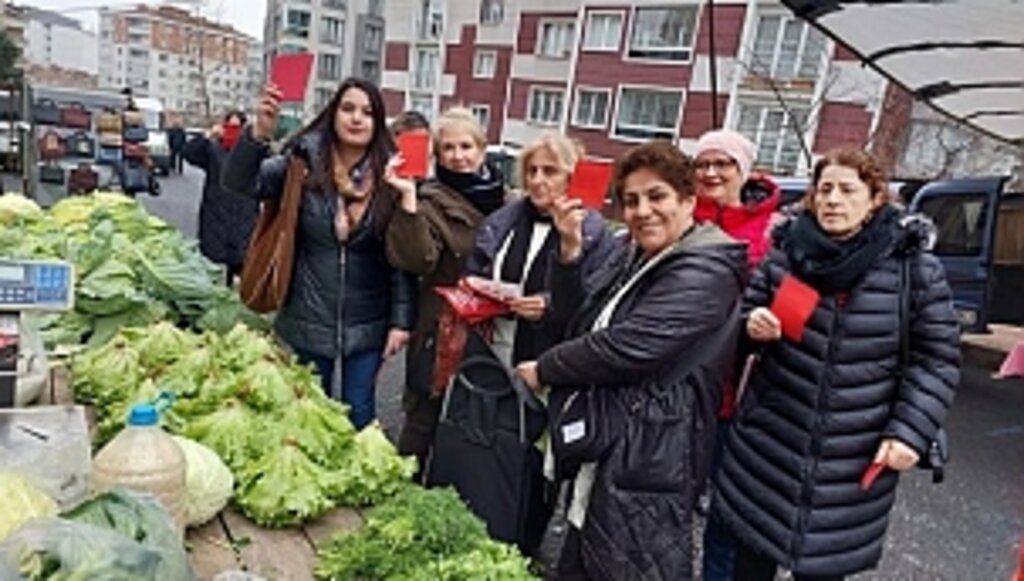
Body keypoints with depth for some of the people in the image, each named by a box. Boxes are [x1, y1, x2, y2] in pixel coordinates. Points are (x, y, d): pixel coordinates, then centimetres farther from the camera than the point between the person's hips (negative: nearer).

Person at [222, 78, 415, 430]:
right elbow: (239, 184, -13)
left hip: (367, 326, -1)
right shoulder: (304, 163, -4)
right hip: (308, 320, 1)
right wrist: (260, 133, -29)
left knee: (359, 415, 10)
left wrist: (401, 319, -7)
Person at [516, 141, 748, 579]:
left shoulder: (705, 272, -17)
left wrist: (544, 369, -11)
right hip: (598, 452, 9)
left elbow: (625, 347, -25)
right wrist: (570, 249, -4)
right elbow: (576, 317, 13)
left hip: (648, 462, -8)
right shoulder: (630, 255, 10)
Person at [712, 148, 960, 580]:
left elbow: (937, 359, -2)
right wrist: (752, 325, -13)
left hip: (855, 464, -1)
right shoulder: (783, 256, 0)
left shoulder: (915, 269, -5)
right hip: (766, 447, 2)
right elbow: (744, 316, 11)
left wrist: (910, 432, -10)